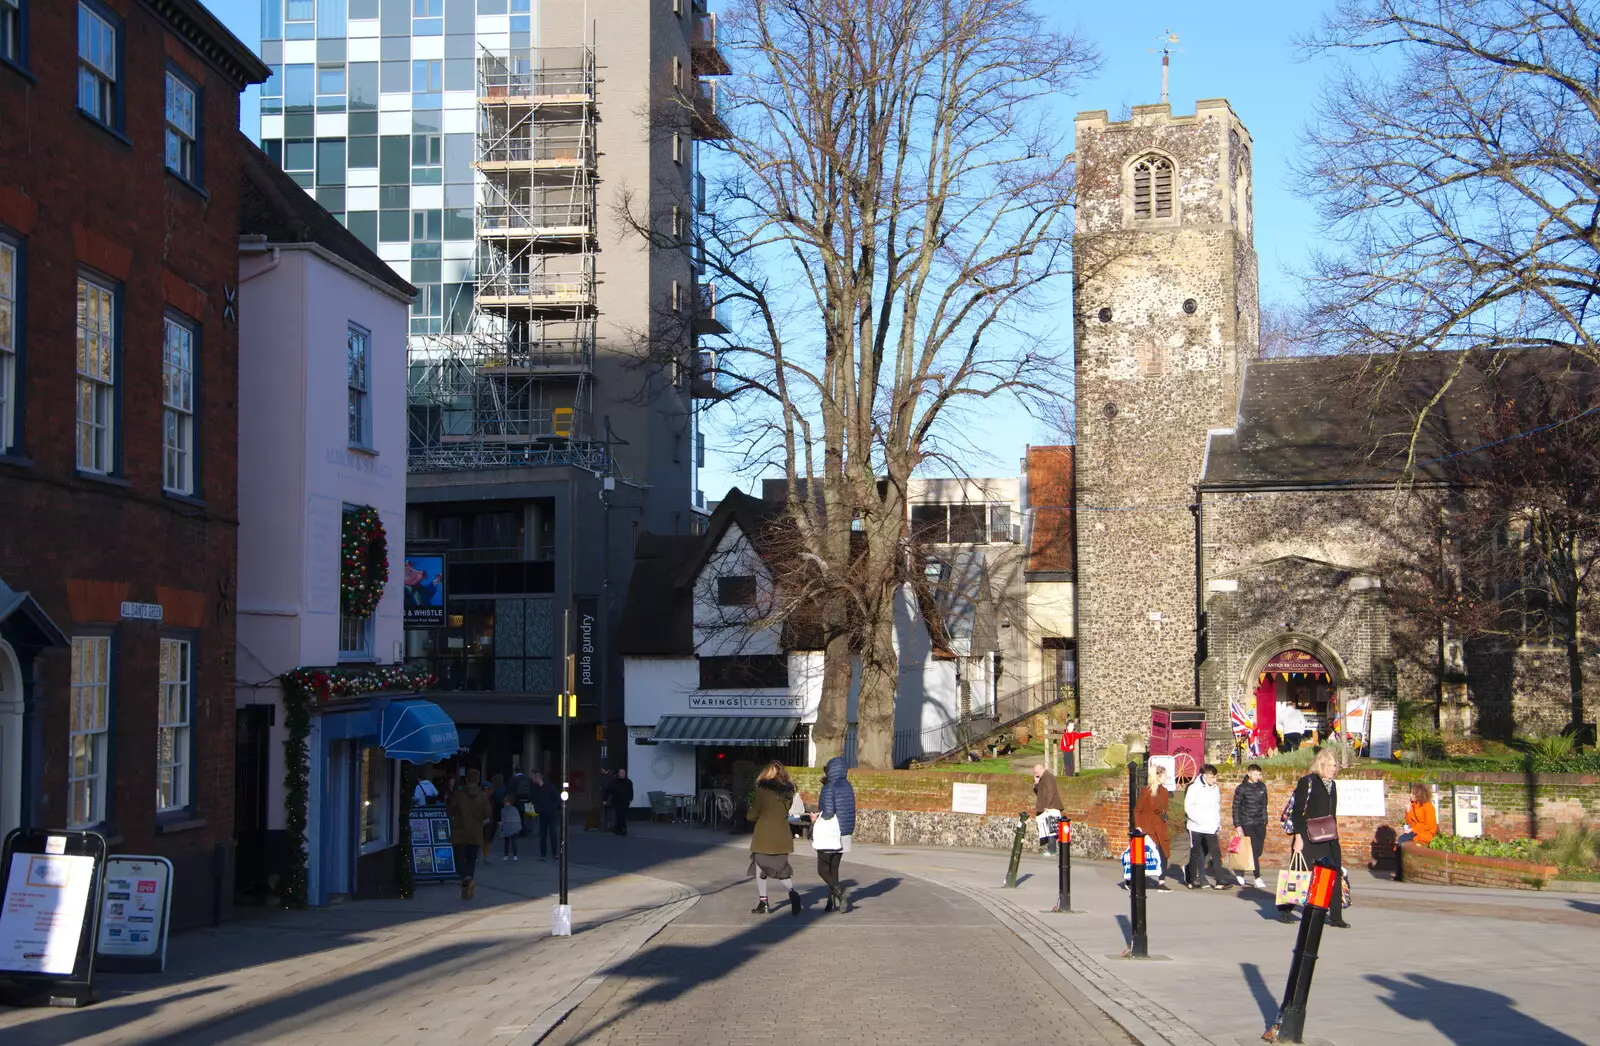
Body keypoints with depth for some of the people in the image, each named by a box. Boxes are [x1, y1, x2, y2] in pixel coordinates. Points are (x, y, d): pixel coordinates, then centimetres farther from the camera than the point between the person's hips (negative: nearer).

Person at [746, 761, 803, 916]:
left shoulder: (763, 789, -11)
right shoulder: (788, 790, 3)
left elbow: (752, 815, -8)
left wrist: (749, 813, 14)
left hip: (764, 836, -4)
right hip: (782, 836, 4)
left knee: (760, 868, 10)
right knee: (781, 868, 12)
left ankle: (763, 903, 11)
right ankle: (792, 892, -14)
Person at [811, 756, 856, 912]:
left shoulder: (829, 787, -13)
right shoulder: (847, 787, 10)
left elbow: (829, 812, -20)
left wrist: (817, 817, -1)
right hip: (844, 834, 7)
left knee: (823, 870, -1)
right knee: (833, 869, 14)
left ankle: (841, 893, -20)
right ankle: (833, 902, 11)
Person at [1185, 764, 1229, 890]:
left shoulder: (1215, 788, 10)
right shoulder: (1194, 788, -8)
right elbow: (1188, 807, -11)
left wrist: (1218, 822, 11)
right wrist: (1198, 820, -17)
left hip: (1211, 827, 4)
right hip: (1197, 827, -4)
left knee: (1216, 853, -4)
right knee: (1195, 853, 7)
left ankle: (1219, 882, -7)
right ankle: (1193, 881, 16)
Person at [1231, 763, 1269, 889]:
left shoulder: (1262, 786, 8)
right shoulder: (1241, 789, -6)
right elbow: (1236, 807, -4)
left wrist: (1265, 820, 14)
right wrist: (1237, 825, -8)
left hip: (1260, 823, 5)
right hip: (1247, 824, -5)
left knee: (1259, 850, 6)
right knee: (1253, 850, -10)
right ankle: (1257, 878, -8)